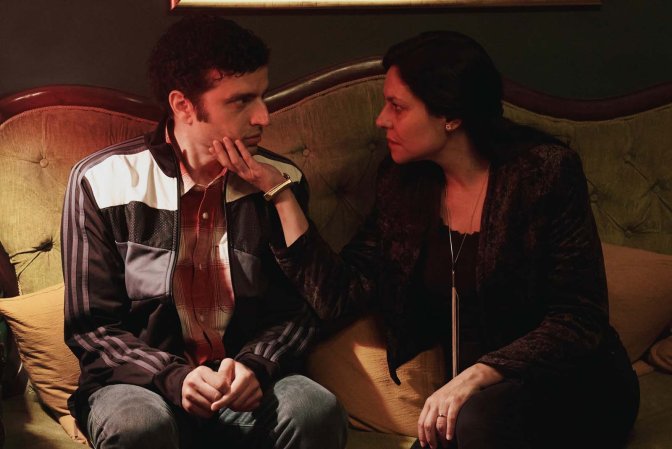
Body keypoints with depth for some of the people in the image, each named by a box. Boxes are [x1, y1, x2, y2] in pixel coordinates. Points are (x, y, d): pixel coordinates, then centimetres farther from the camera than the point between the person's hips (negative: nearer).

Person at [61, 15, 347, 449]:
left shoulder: (280, 181, 4)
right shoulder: (101, 182, -4)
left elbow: (297, 311, 8)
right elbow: (91, 327, -2)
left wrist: (255, 365, -14)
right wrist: (173, 378, -19)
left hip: (247, 387, 2)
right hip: (141, 383, -1)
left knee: (317, 410, -30)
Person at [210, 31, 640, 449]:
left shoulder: (545, 171, -11)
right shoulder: (404, 186, 5)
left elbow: (579, 319, -15)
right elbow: (339, 295, -3)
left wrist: (479, 375, -28)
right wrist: (279, 192, -6)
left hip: (576, 387, -3)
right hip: (478, 395, 3)